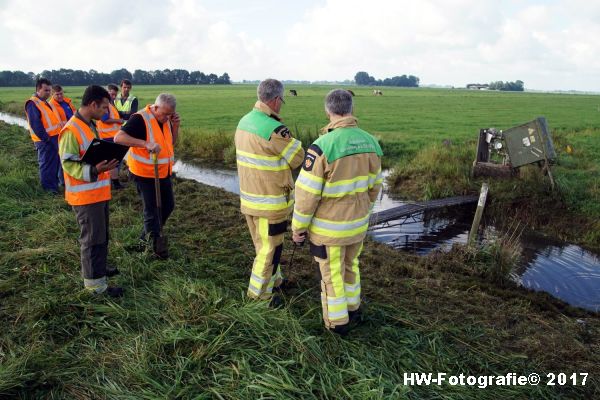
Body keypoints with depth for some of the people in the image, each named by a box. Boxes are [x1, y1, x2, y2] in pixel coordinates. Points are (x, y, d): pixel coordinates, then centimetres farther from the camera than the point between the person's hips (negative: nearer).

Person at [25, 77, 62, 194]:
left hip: (55, 137, 10)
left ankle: (54, 183, 29)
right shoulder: (32, 103, -14)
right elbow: (35, 124, -21)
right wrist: (45, 138, -20)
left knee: (56, 162, 17)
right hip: (45, 140, -9)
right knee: (47, 164, -2)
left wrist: (58, 134, 13)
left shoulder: (45, 103, 17)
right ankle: (48, 187, 7)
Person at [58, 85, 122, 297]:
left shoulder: (90, 126, 12)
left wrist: (107, 157, 10)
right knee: (93, 238, -1)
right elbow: (69, 164, -24)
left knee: (102, 234, 21)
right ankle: (95, 283, 10)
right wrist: (94, 170, -35)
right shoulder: (71, 130, -20)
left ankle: (99, 267, 38)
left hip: (98, 192, 10)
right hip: (85, 195, -10)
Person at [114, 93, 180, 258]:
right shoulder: (140, 119, -20)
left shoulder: (166, 119, 3)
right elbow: (119, 138, -29)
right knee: (151, 209, 3)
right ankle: (156, 244, 19)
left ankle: (147, 234, 35)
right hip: (145, 174, -8)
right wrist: (146, 144, -39)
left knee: (168, 205, 16)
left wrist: (175, 126, -5)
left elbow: (172, 142, 13)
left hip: (164, 172, 8)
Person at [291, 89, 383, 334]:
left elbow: (307, 193, -21)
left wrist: (298, 226, -7)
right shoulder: (370, 143, -5)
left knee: (332, 274, 14)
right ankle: (353, 309, 46)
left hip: (328, 227, -5)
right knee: (350, 265, 27)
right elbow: (373, 186, 6)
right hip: (357, 223, 6)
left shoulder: (322, 146, -25)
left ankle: (338, 322, 33)